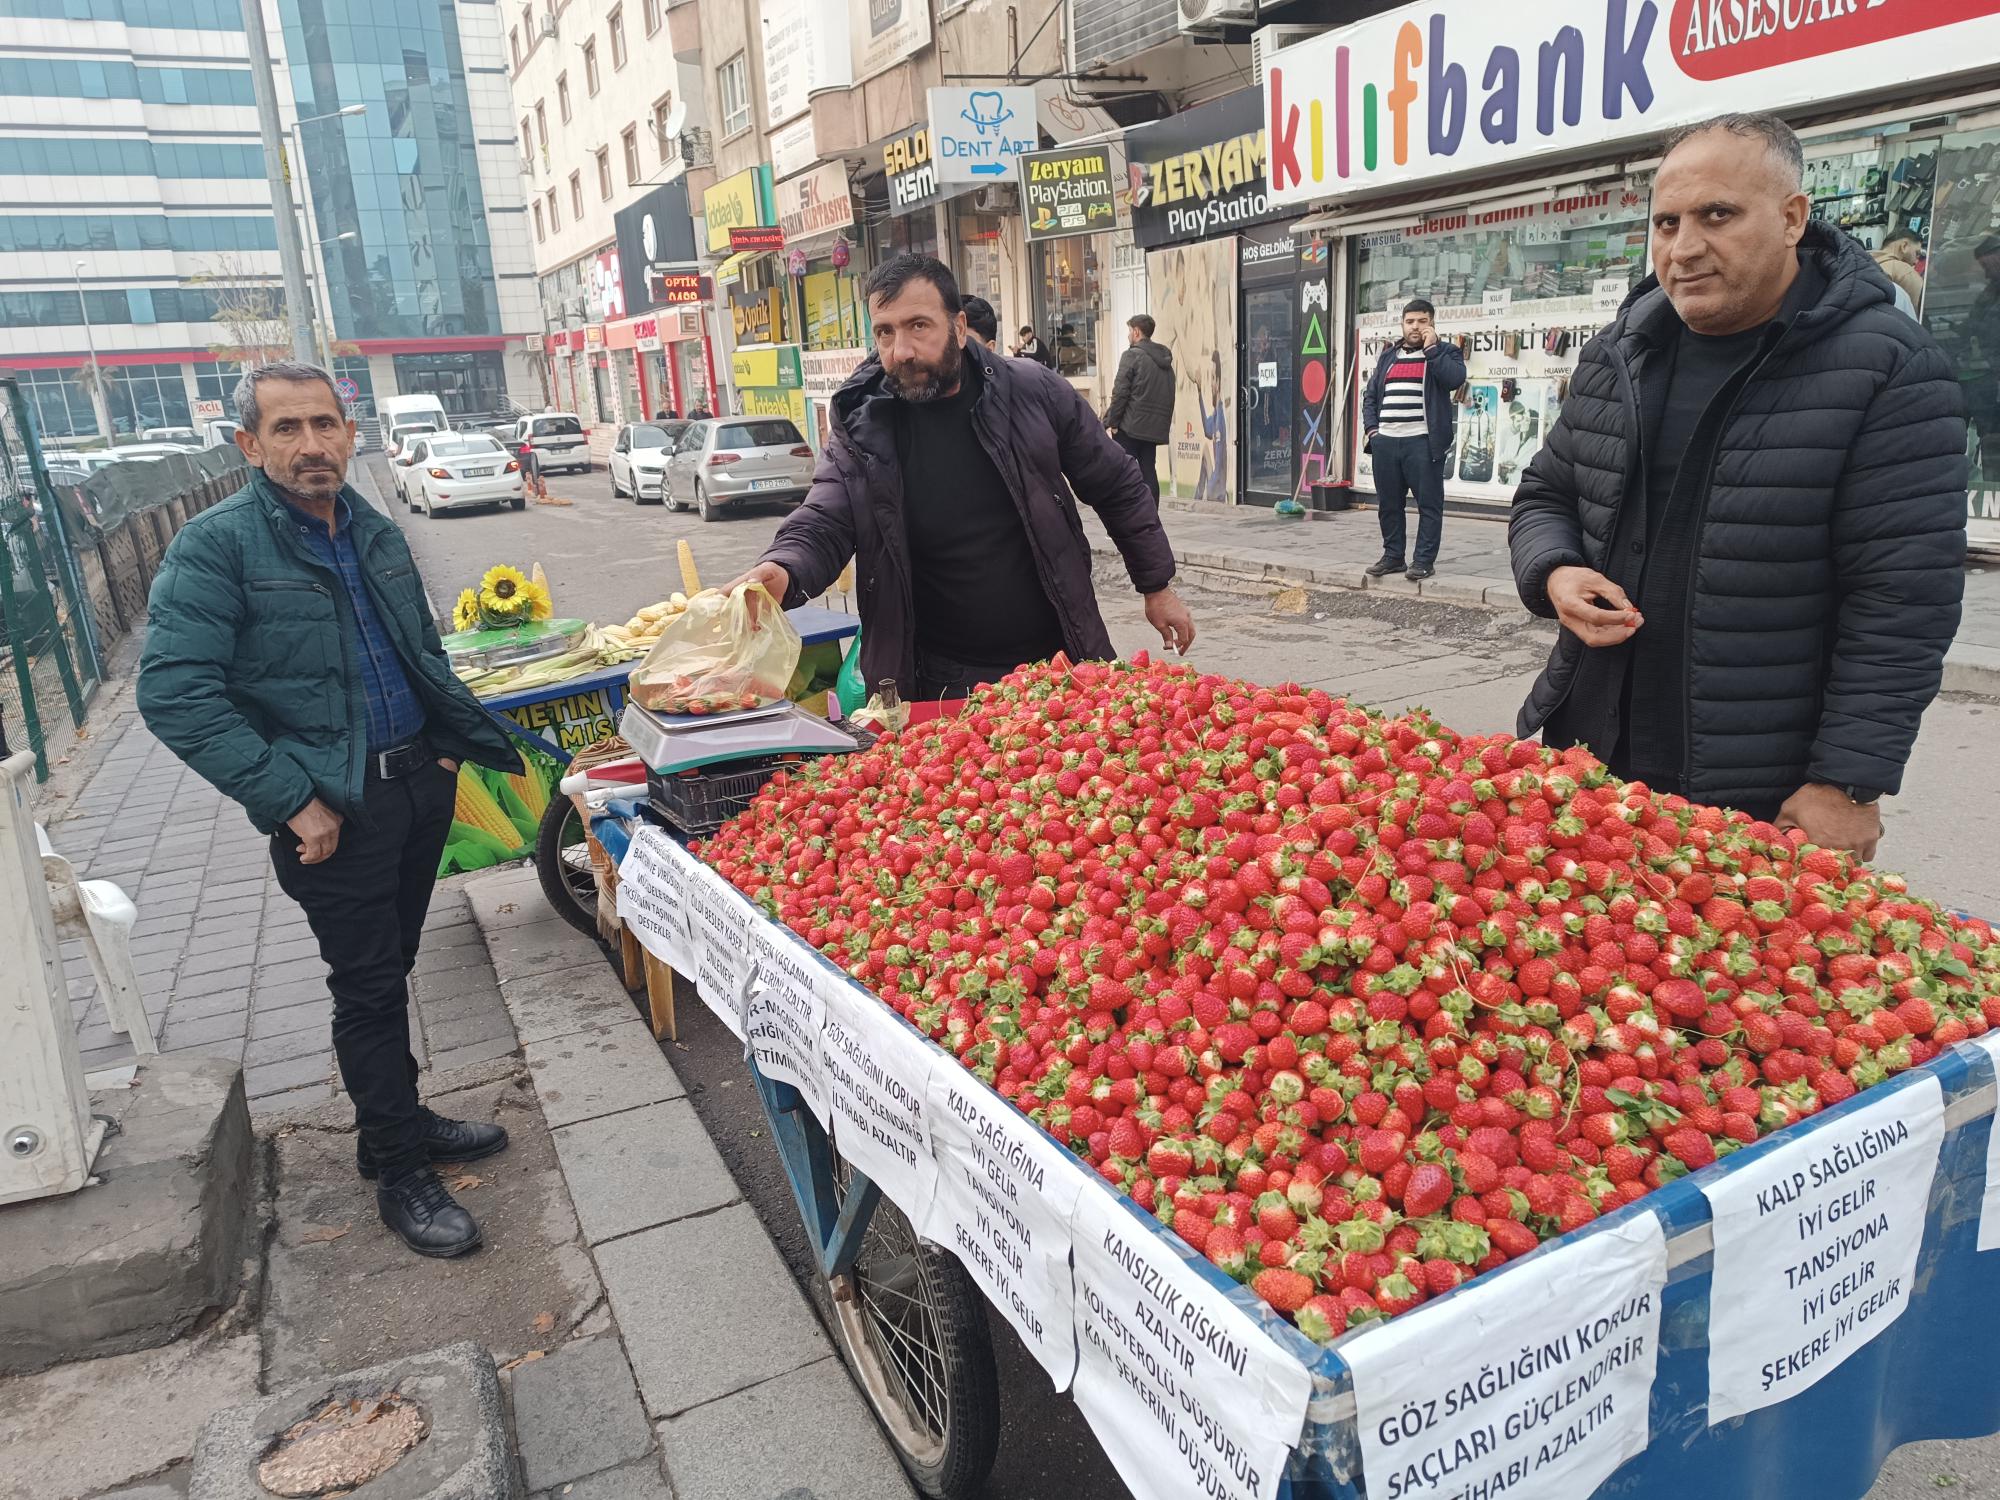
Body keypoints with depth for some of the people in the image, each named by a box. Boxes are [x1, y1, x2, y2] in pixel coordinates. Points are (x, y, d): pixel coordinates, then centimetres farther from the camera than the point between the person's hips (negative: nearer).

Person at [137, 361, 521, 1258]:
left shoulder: (376, 534, 9)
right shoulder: (216, 545, -13)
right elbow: (173, 694, -19)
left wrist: (452, 741, 12)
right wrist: (292, 801, -21)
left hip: (419, 781, 6)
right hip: (333, 807, -6)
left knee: (388, 969, 18)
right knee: (369, 986, 2)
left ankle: (400, 1121, 35)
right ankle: (398, 1175, 17)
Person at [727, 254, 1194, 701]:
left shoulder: (1033, 392, -5)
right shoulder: (862, 427, -5)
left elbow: (1118, 488, 4)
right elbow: (822, 525, -10)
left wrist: (1158, 587, 7)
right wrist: (782, 572, -33)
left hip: (1059, 663, 1)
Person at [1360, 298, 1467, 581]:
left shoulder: (1444, 351, 6)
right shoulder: (1388, 356, 20)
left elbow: (1455, 378, -14)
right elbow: (1370, 395, 20)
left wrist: (1431, 347, -10)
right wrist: (1371, 427, 6)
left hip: (1422, 441, -5)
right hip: (1385, 441, 5)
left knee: (1428, 503, -3)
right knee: (1388, 503, 9)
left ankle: (1424, 560, 2)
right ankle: (1392, 555, 20)